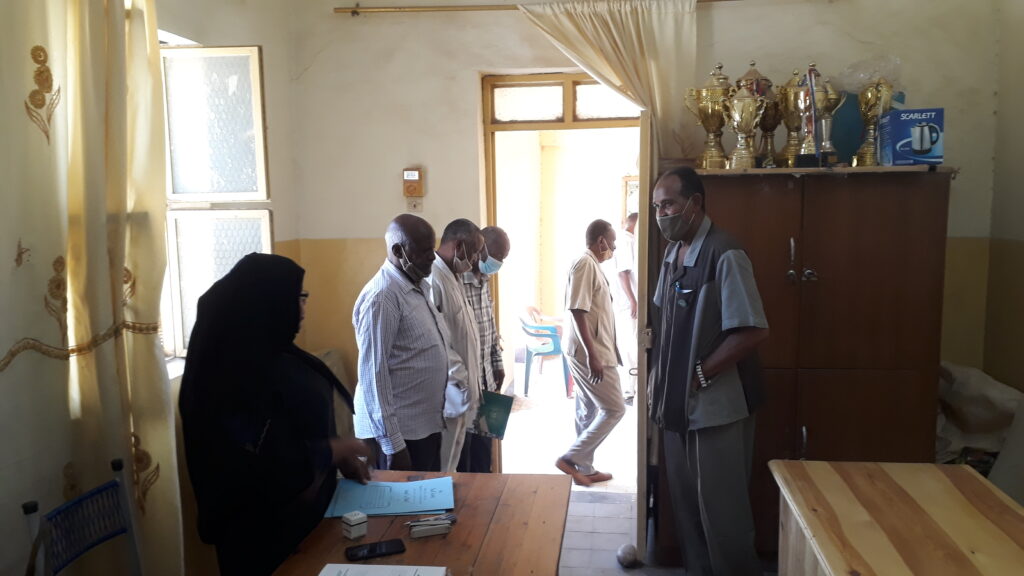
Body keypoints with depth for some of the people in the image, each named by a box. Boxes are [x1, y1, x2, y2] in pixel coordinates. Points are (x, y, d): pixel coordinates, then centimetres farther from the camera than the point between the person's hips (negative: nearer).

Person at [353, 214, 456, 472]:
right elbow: (373, 374, -20)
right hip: (400, 430, -8)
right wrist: (392, 443, -20)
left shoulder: (420, 286, 9)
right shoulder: (382, 297, -18)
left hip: (426, 422, 8)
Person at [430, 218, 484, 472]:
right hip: (448, 397, -10)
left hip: (462, 392, 10)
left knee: (450, 465, 20)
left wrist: (468, 384, 16)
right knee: (440, 471, 3)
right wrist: (458, 377, -19)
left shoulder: (453, 276, 11)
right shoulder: (432, 279, -22)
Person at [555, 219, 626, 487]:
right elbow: (578, 312, -24)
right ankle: (571, 459, 0)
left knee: (589, 411, 14)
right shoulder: (585, 264, -17)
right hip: (590, 353, -10)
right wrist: (593, 355, -26)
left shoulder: (592, 265, 14)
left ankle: (585, 468, 23)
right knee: (614, 409, -4)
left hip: (594, 351, 10)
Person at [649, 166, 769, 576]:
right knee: (685, 501, 18)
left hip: (717, 404, -8)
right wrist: (658, 379, 8)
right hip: (677, 402, 8)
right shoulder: (673, 254, 7)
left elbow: (753, 331, -23)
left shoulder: (724, 255, -18)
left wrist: (700, 375, -18)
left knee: (721, 508, 4)